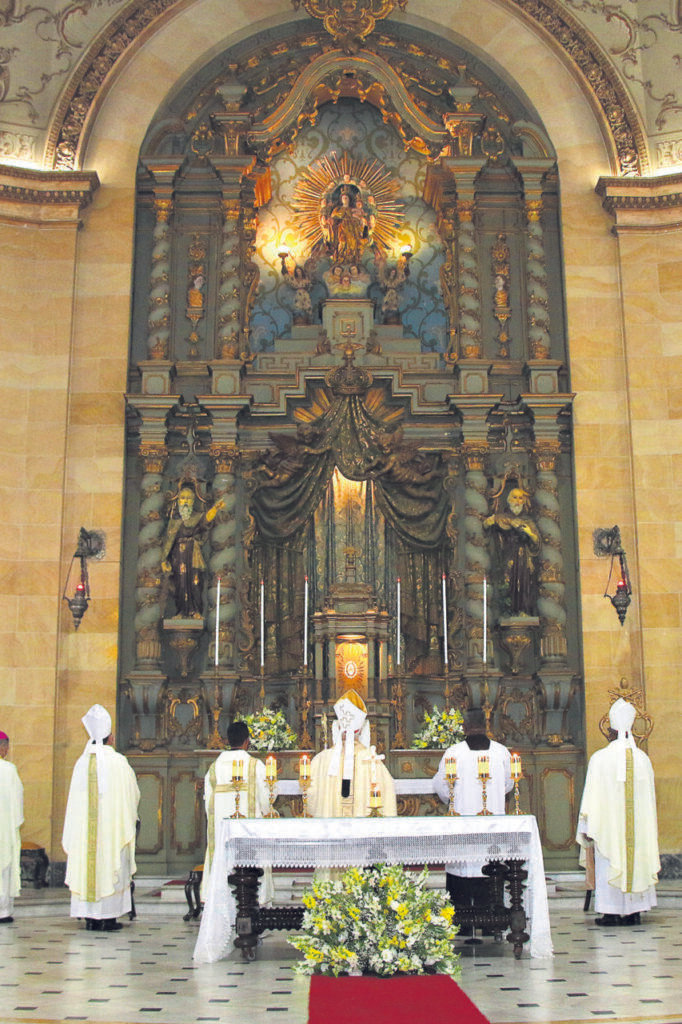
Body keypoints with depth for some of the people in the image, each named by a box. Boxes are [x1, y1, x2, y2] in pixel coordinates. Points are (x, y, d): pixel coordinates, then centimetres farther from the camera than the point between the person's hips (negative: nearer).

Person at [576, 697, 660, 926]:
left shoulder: (600, 758, -9)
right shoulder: (642, 759, 2)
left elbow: (592, 796, -8)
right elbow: (649, 797, 8)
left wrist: (587, 827, -2)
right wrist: (647, 826, 18)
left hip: (608, 824, -3)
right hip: (637, 826, 4)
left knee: (607, 865, 2)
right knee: (635, 862, 10)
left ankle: (611, 912, 1)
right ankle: (634, 911, 12)